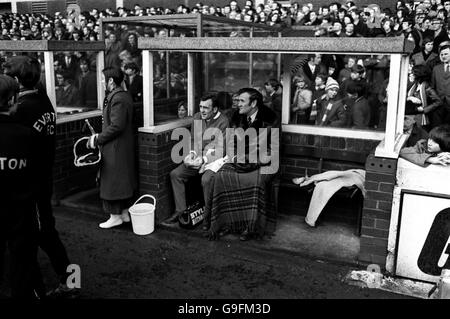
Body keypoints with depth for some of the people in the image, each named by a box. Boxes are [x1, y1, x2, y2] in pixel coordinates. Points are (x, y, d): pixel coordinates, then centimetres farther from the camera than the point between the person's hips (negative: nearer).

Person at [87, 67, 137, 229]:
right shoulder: (125, 96, 11)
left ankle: (115, 216, 11)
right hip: (124, 147, 10)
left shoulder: (117, 99, -20)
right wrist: (99, 136, 11)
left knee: (112, 181, 1)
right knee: (123, 180, 16)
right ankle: (124, 213, 27)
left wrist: (97, 140, -16)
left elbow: (116, 126, -25)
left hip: (114, 149, -10)